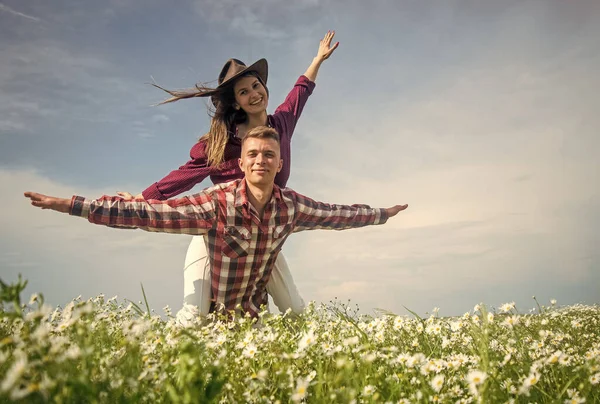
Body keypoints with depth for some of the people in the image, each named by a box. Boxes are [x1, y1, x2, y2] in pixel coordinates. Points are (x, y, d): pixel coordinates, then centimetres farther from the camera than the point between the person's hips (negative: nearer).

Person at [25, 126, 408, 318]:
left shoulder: (291, 205, -9)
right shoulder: (217, 203, -23)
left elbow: (338, 214, 7)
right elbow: (147, 213, -27)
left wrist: (382, 214, 19)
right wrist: (72, 204, -32)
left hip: (255, 314, 4)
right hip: (212, 315, -3)